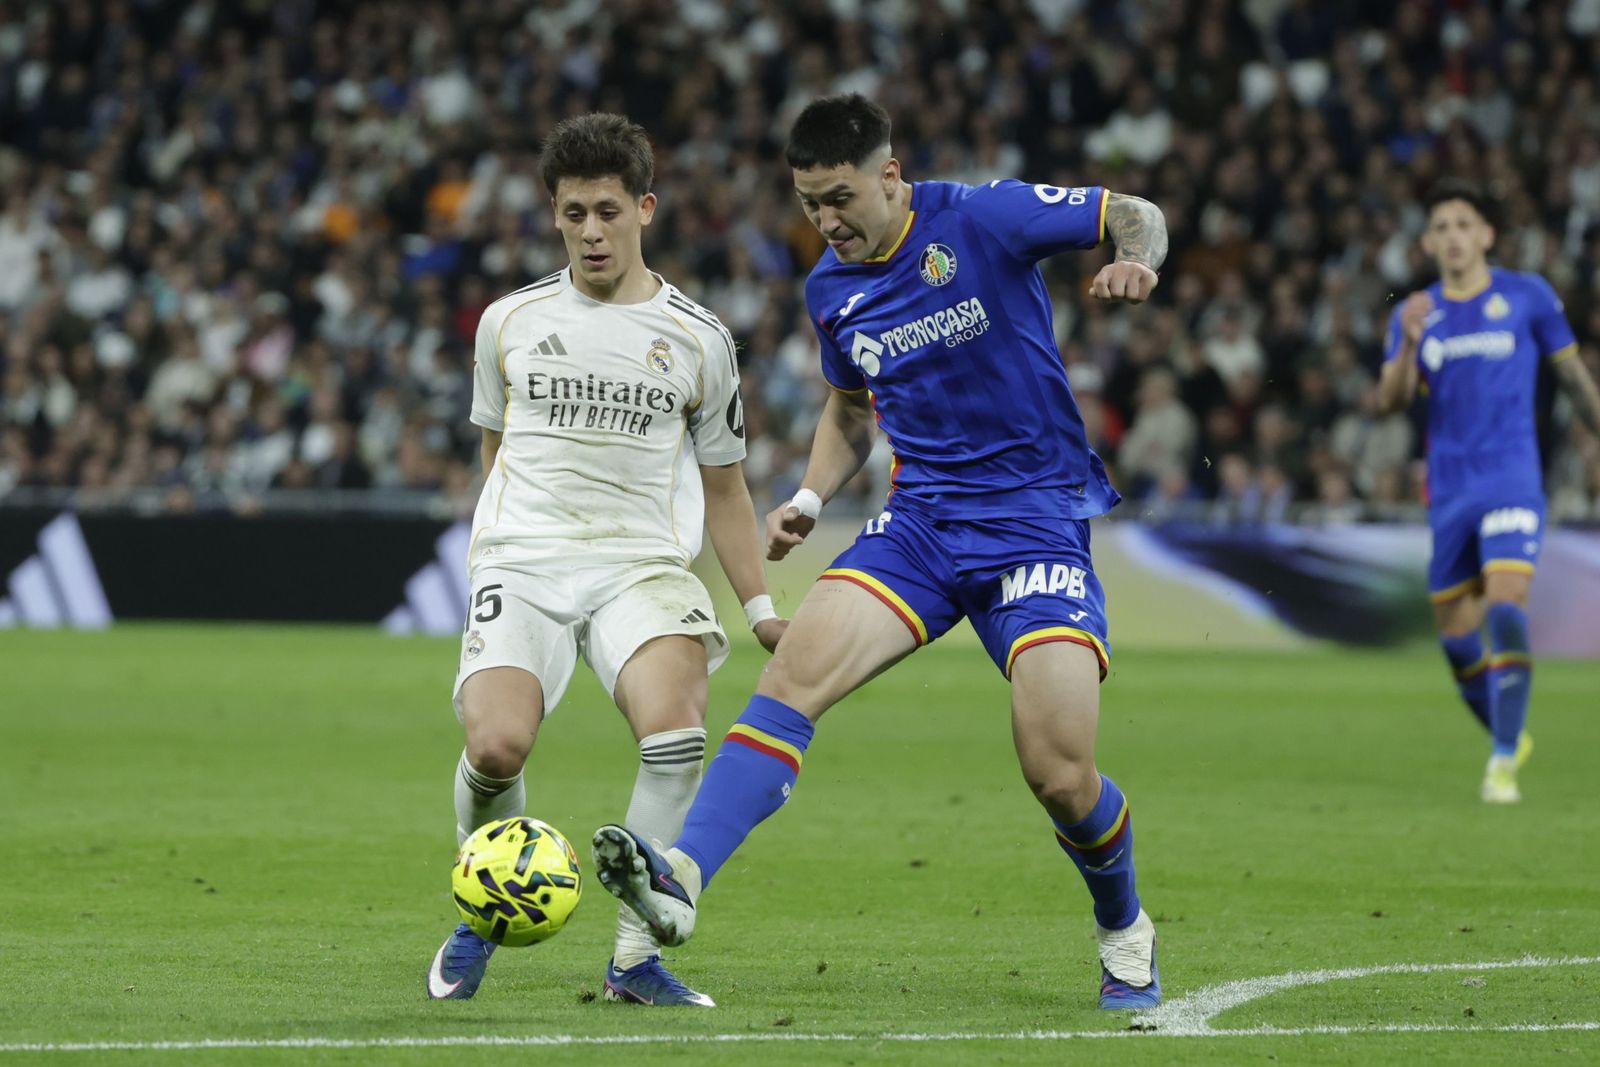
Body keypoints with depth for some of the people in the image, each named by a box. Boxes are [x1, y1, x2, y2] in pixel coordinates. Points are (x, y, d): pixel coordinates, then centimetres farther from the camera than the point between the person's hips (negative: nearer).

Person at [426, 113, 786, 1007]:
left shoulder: (697, 338, 9)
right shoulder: (511, 321, 12)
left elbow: (723, 485, 18)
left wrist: (763, 609, 13)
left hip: (643, 561, 0)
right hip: (521, 562, 0)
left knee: (677, 728, -30)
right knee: (497, 746, -25)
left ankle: (636, 957, -19)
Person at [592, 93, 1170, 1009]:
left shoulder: (981, 220, -10)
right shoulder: (833, 289, 7)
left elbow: (1137, 215, 1)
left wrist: (1136, 263, -22)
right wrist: (812, 498, 8)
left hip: (1037, 517, -5)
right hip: (920, 520, 5)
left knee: (1061, 776, -13)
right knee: (798, 669, -22)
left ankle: (1125, 930, 17)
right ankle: (683, 878, -33)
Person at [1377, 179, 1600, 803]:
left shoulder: (1527, 297, 1)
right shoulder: (1416, 314, 8)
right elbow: (1391, 401, -3)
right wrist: (1409, 344, -20)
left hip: (1512, 481, -4)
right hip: (1448, 489, 4)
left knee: (1505, 606, -21)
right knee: (1455, 636, 7)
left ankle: (1504, 763, -16)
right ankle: (1508, 737, 31)